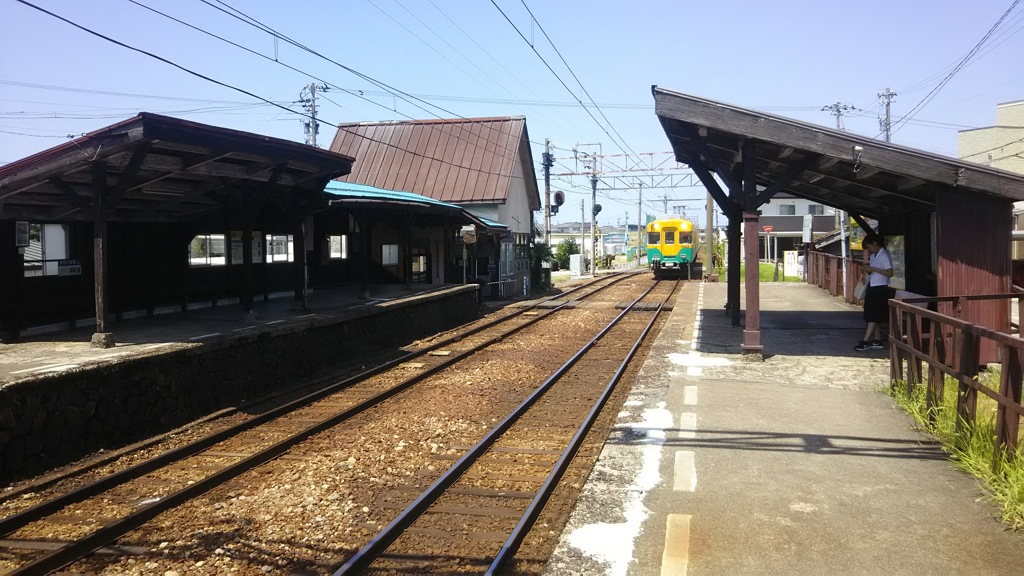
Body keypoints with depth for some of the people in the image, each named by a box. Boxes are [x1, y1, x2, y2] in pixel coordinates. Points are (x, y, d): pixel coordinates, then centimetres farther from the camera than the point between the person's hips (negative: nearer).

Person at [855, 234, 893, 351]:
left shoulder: (884, 255, -13)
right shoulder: (873, 256, 13)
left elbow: (889, 273, -20)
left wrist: (873, 269, -20)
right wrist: (867, 269, 3)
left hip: (880, 288, -9)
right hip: (872, 287, 9)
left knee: (874, 317, -6)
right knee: (874, 317, 9)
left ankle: (866, 341, -7)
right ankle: (877, 341, 14)